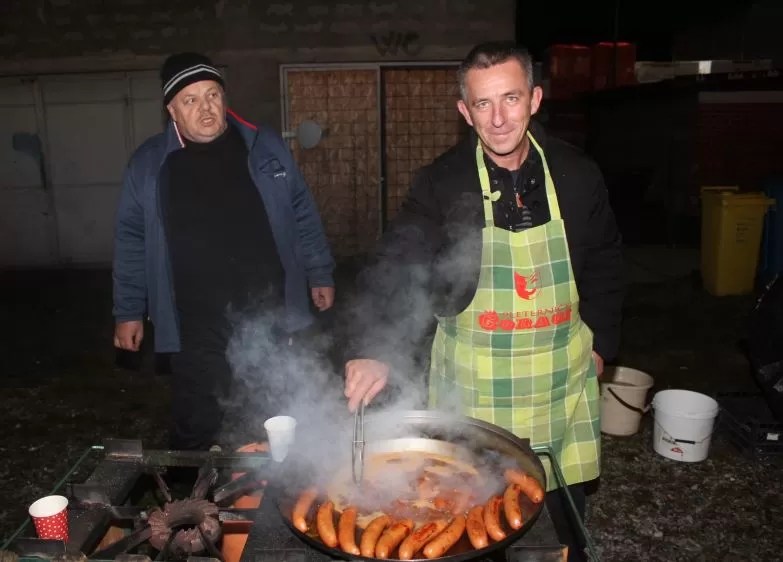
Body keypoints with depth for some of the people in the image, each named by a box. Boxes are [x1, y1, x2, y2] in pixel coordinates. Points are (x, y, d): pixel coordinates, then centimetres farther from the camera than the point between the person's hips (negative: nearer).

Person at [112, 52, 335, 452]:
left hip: (271, 311, 1)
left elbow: (302, 215, 7)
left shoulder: (265, 147, 1)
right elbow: (132, 240, 6)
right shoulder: (148, 164, 0)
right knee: (194, 427, 10)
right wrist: (128, 312, 6)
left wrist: (319, 274, 7)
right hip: (197, 323, 0)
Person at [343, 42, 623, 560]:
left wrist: (600, 341, 5)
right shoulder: (441, 183, -12)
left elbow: (604, 264, 9)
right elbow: (394, 268, -21)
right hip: (470, 386, -2)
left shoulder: (578, 175, -3)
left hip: (561, 380, 3)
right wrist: (374, 350, -35)